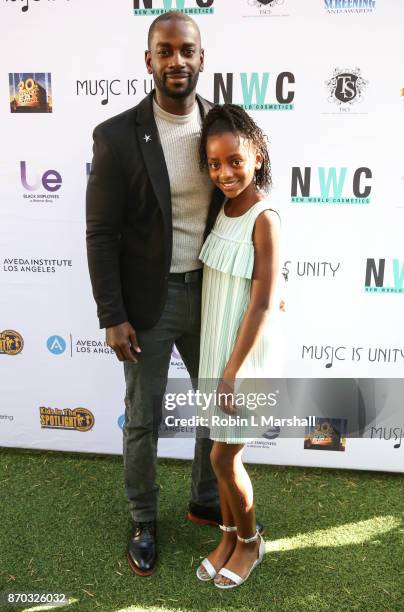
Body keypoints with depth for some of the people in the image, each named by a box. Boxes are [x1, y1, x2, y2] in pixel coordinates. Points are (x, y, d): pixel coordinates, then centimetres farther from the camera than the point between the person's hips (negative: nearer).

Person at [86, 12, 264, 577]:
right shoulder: (117, 136, -12)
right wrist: (112, 317, -11)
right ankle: (143, 521, 37)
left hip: (210, 293, 4)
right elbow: (101, 233, -9)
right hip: (149, 299, -4)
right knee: (143, 420, 11)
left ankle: (207, 502, 43)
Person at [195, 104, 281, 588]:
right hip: (215, 349, 7)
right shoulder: (224, 208, 4)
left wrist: (235, 369, -17)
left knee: (223, 457, 6)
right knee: (223, 451, 18)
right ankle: (229, 534, 38)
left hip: (243, 354, -7)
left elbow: (264, 304, -19)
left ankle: (250, 541, 31)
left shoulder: (264, 219, -19)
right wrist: (219, 365, 11)